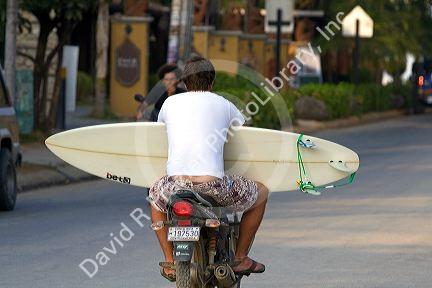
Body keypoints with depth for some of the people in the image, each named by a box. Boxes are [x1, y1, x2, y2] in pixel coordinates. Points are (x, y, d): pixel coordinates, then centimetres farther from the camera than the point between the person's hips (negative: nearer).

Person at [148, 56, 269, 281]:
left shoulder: (171, 103, 18)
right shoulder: (223, 105, 14)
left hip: (176, 186, 2)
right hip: (214, 186, -2)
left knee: (155, 194, 38)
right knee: (261, 193, 26)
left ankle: (169, 263, 29)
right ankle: (240, 258, 27)